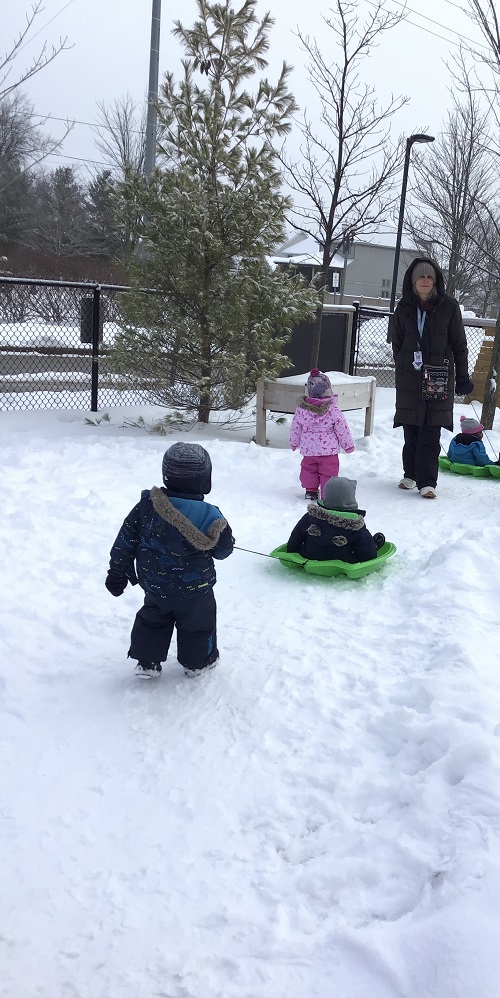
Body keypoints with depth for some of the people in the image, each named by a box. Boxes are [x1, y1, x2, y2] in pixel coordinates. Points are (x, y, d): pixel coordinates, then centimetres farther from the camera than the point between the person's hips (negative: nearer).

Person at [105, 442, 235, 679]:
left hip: (155, 586, 3)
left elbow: (125, 542, -6)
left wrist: (117, 572, 6)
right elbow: (223, 549, -8)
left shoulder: (146, 507, -14)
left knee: (153, 619, 26)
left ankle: (147, 661, 30)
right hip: (195, 589, -2)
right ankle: (197, 661, 37)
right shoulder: (209, 516, -23)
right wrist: (228, 539, 16)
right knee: (198, 622, 22)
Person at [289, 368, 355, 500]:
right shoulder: (334, 411, -15)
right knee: (328, 473, 6)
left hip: (308, 449, 3)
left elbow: (295, 428, 5)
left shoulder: (301, 409, -7)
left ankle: (310, 491, 33)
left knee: (308, 469, 24)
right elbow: (342, 430, -8)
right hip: (328, 449, -3)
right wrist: (348, 445, 8)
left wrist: (294, 442, 22)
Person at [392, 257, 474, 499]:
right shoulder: (404, 308, 6)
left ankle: (427, 482, -3)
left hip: (439, 378, -2)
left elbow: (459, 345, 4)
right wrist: (404, 368, 6)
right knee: (411, 431, 6)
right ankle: (410, 474, 20)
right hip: (409, 378, 2)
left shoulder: (448, 306, 1)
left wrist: (462, 377, 4)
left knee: (431, 433, -6)